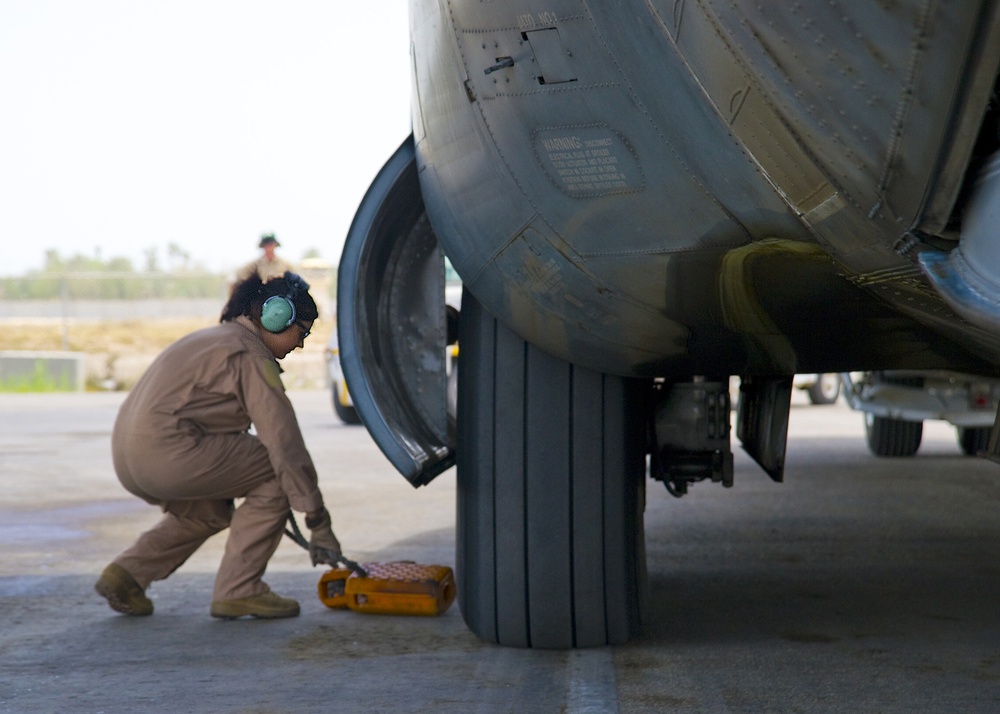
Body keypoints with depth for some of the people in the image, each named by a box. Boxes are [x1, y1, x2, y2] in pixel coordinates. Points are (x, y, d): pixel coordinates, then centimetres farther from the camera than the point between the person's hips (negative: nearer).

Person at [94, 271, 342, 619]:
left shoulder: (215, 338, 25)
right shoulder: (250, 355, -5)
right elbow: (284, 442, -10)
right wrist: (319, 524, -7)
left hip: (128, 455, 10)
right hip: (167, 451, -10)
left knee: (211, 510, 30)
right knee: (279, 472, 0)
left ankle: (126, 574, 19)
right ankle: (238, 589, 0)